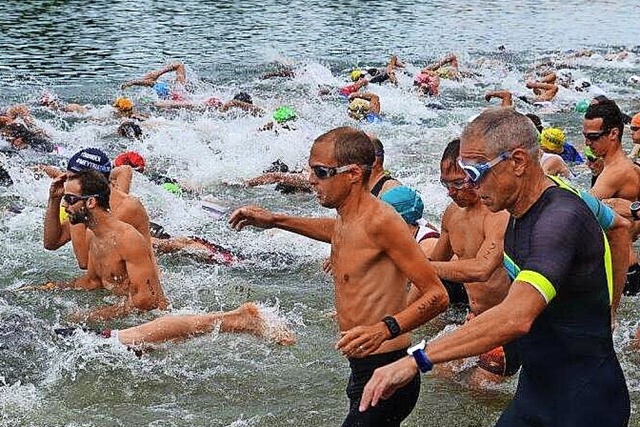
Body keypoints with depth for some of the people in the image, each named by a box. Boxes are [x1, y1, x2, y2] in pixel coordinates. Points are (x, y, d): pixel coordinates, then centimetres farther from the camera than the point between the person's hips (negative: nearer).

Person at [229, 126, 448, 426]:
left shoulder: (380, 221, -18)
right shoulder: (346, 219, 10)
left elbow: (437, 296, -21)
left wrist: (386, 329, -35)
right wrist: (275, 221, 37)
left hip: (385, 375, -10)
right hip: (362, 370, 10)